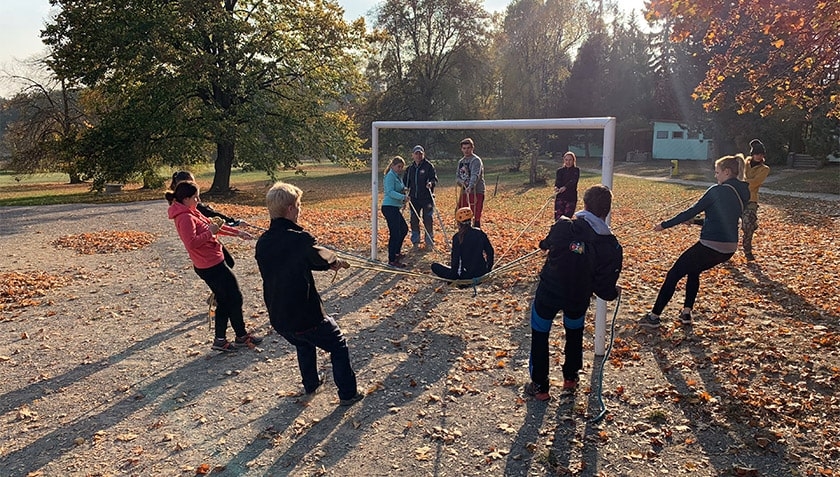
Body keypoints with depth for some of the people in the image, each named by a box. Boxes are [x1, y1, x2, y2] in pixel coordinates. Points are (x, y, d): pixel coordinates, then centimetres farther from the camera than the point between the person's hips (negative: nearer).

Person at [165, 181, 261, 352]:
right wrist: (210, 232, -22)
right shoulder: (185, 217, -19)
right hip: (212, 265, -10)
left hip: (211, 264, 10)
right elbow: (192, 242, -30)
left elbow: (211, 224, 18)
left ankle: (220, 340, 23)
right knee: (235, 299, 2)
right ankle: (242, 337, 15)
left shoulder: (190, 213, 11)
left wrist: (237, 232, 16)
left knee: (224, 301, 16)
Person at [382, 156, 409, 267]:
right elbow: (390, 192, -23)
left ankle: (396, 252, 36)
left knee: (404, 229, 20)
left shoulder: (398, 176, 18)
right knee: (395, 233, -9)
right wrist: (402, 197, -34)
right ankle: (392, 260, -2)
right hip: (389, 207, -10)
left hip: (395, 207, 10)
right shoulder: (390, 176, -12)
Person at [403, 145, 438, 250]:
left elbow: (435, 179, -7)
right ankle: (415, 242, 16)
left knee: (428, 220, -1)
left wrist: (431, 183, -29)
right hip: (414, 198, 4)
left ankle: (429, 242, 10)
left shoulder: (429, 166, -2)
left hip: (427, 198, -4)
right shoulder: (410, 168, 13)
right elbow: (405, 182, 18)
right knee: (414, 220, 4)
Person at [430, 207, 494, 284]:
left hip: (467, 276, -6)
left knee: (434, 266, 4)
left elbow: (455, 259, -15)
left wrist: (454, 277, -3)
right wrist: (488, 270, 17)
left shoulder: (457, 237, -15)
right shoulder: (480, 233, 0)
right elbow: (490, 252, 5)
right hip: (483, 273, 6)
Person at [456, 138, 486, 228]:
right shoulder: (461, 161, 16)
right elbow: (457, 177, 12)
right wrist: (462, 182, -11)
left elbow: (475, 175, -24)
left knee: (475, 218, -8)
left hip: (476, 192, -7)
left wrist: (470, 186, -41)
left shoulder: (476, 160, -9)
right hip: (464, 192, 8)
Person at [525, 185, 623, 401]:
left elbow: (545, 244, 4)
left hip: (548, 293, -1)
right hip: (578, 299, 2)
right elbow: (604, 289, -13)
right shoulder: (611, 247, -17)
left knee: (539, 336, 18)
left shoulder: (563, 226, -20)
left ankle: (540, 387, 24)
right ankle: (570, 378, 45)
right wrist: (615, 292, 11)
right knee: (574, 334, 31)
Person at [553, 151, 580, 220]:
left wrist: (565, 187, -38)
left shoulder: (576, 170, 1)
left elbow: (573, 181, -18)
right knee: (558, 218, -5)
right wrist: (556, 187, -34)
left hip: (571, 197, -2)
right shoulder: (560, 170, 8)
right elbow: (557, 180, -9)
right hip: (560, 197, 2)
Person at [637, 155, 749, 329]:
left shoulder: (718, 191, -13)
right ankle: (686, 313, 27)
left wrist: (666, 225, -8)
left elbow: (692, 211, -14)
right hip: (729, 248, 8)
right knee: (693, 271, 29)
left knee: (673, 274, 2)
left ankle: (654, 316, 4)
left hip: (710, 246, -8)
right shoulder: (742, 193, 10)